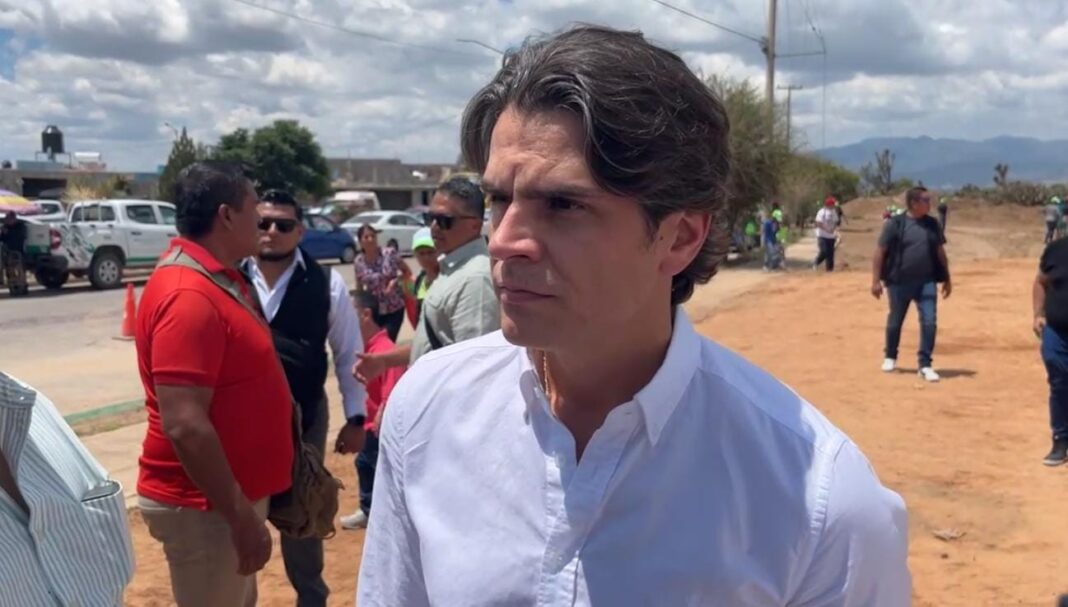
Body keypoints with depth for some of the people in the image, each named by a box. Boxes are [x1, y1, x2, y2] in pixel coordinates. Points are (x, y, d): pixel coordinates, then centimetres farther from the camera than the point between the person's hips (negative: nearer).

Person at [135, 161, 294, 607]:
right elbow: (184, 426, -29)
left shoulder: (217, 277, 8)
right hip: (204, 505, -10)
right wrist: (240, 515, -24)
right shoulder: (188, 296, -24)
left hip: (232, 493, 10)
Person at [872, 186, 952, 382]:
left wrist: (947, 279, 14)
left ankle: (925, 365, 1)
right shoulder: (895, 224, -7)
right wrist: (876, 280, -11)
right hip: (899, 282, -3)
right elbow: (880, 252, -7)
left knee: (929, 322, -6)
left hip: (926, 281, 3)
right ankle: (890, 357, 32)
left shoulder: (932, 224, 7)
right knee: (895, 321, 11)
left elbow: (940, 252, 14)